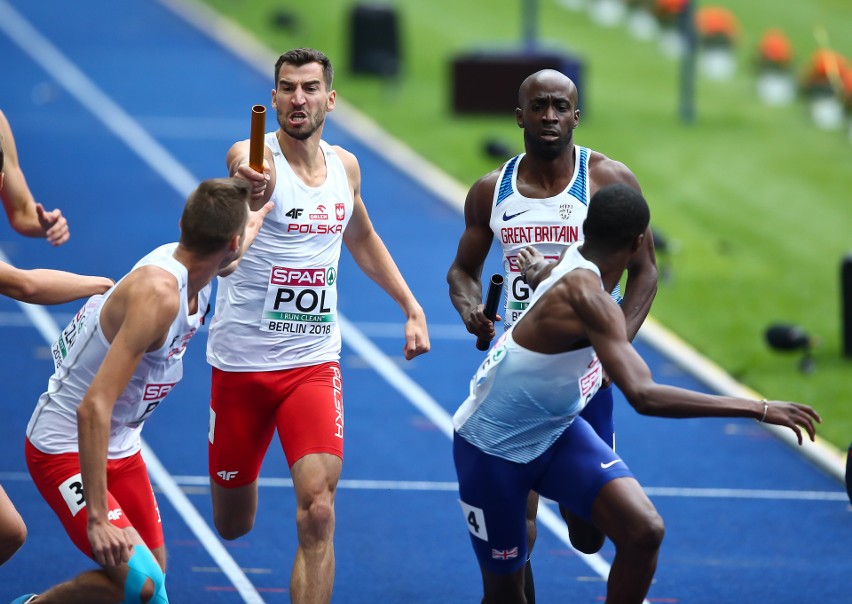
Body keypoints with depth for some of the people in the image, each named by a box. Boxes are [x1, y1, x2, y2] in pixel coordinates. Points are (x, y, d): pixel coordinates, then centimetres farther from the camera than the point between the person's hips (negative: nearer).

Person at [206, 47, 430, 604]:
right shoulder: (254, 156, -13)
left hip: (314, 364, 3)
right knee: (233, 526, 12)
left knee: (318, 514, -17)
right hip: (242, 364, -3)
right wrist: (252, 187, -64)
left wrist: (413, 309, 19)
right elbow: (248, 174, -40)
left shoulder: (345, 167, 4)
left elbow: (362, 239, 25)